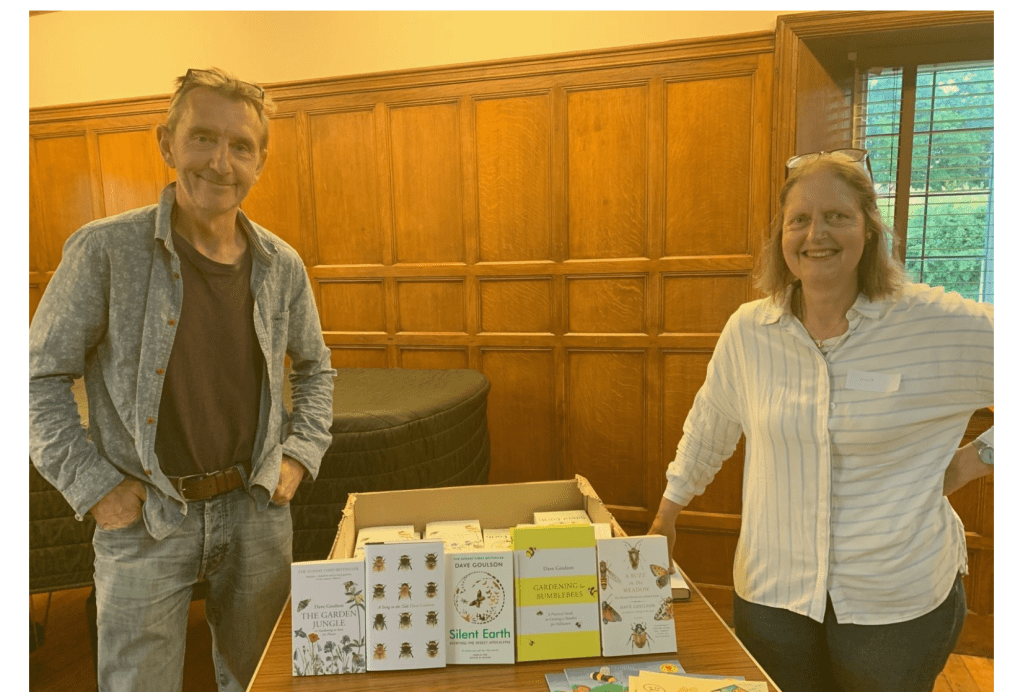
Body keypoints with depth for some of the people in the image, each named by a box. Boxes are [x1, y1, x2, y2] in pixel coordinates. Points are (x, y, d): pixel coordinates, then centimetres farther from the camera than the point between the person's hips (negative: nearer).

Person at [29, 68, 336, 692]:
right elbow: (40, 377, -4)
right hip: (145, 521, -3)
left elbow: (315, 368, 13)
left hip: (256, 511, 3)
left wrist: (300, 455, 3)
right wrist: (93, 486, -8)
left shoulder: (282, 265, -2)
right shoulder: (105, 250, -11)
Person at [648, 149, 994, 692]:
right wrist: (666, 515, 17)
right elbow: (709, 425, 9)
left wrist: (977, 459, -7)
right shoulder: (747, 331, -5)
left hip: (899, 603, -2)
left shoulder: (942, 325, -13)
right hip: (771, 593, 2)